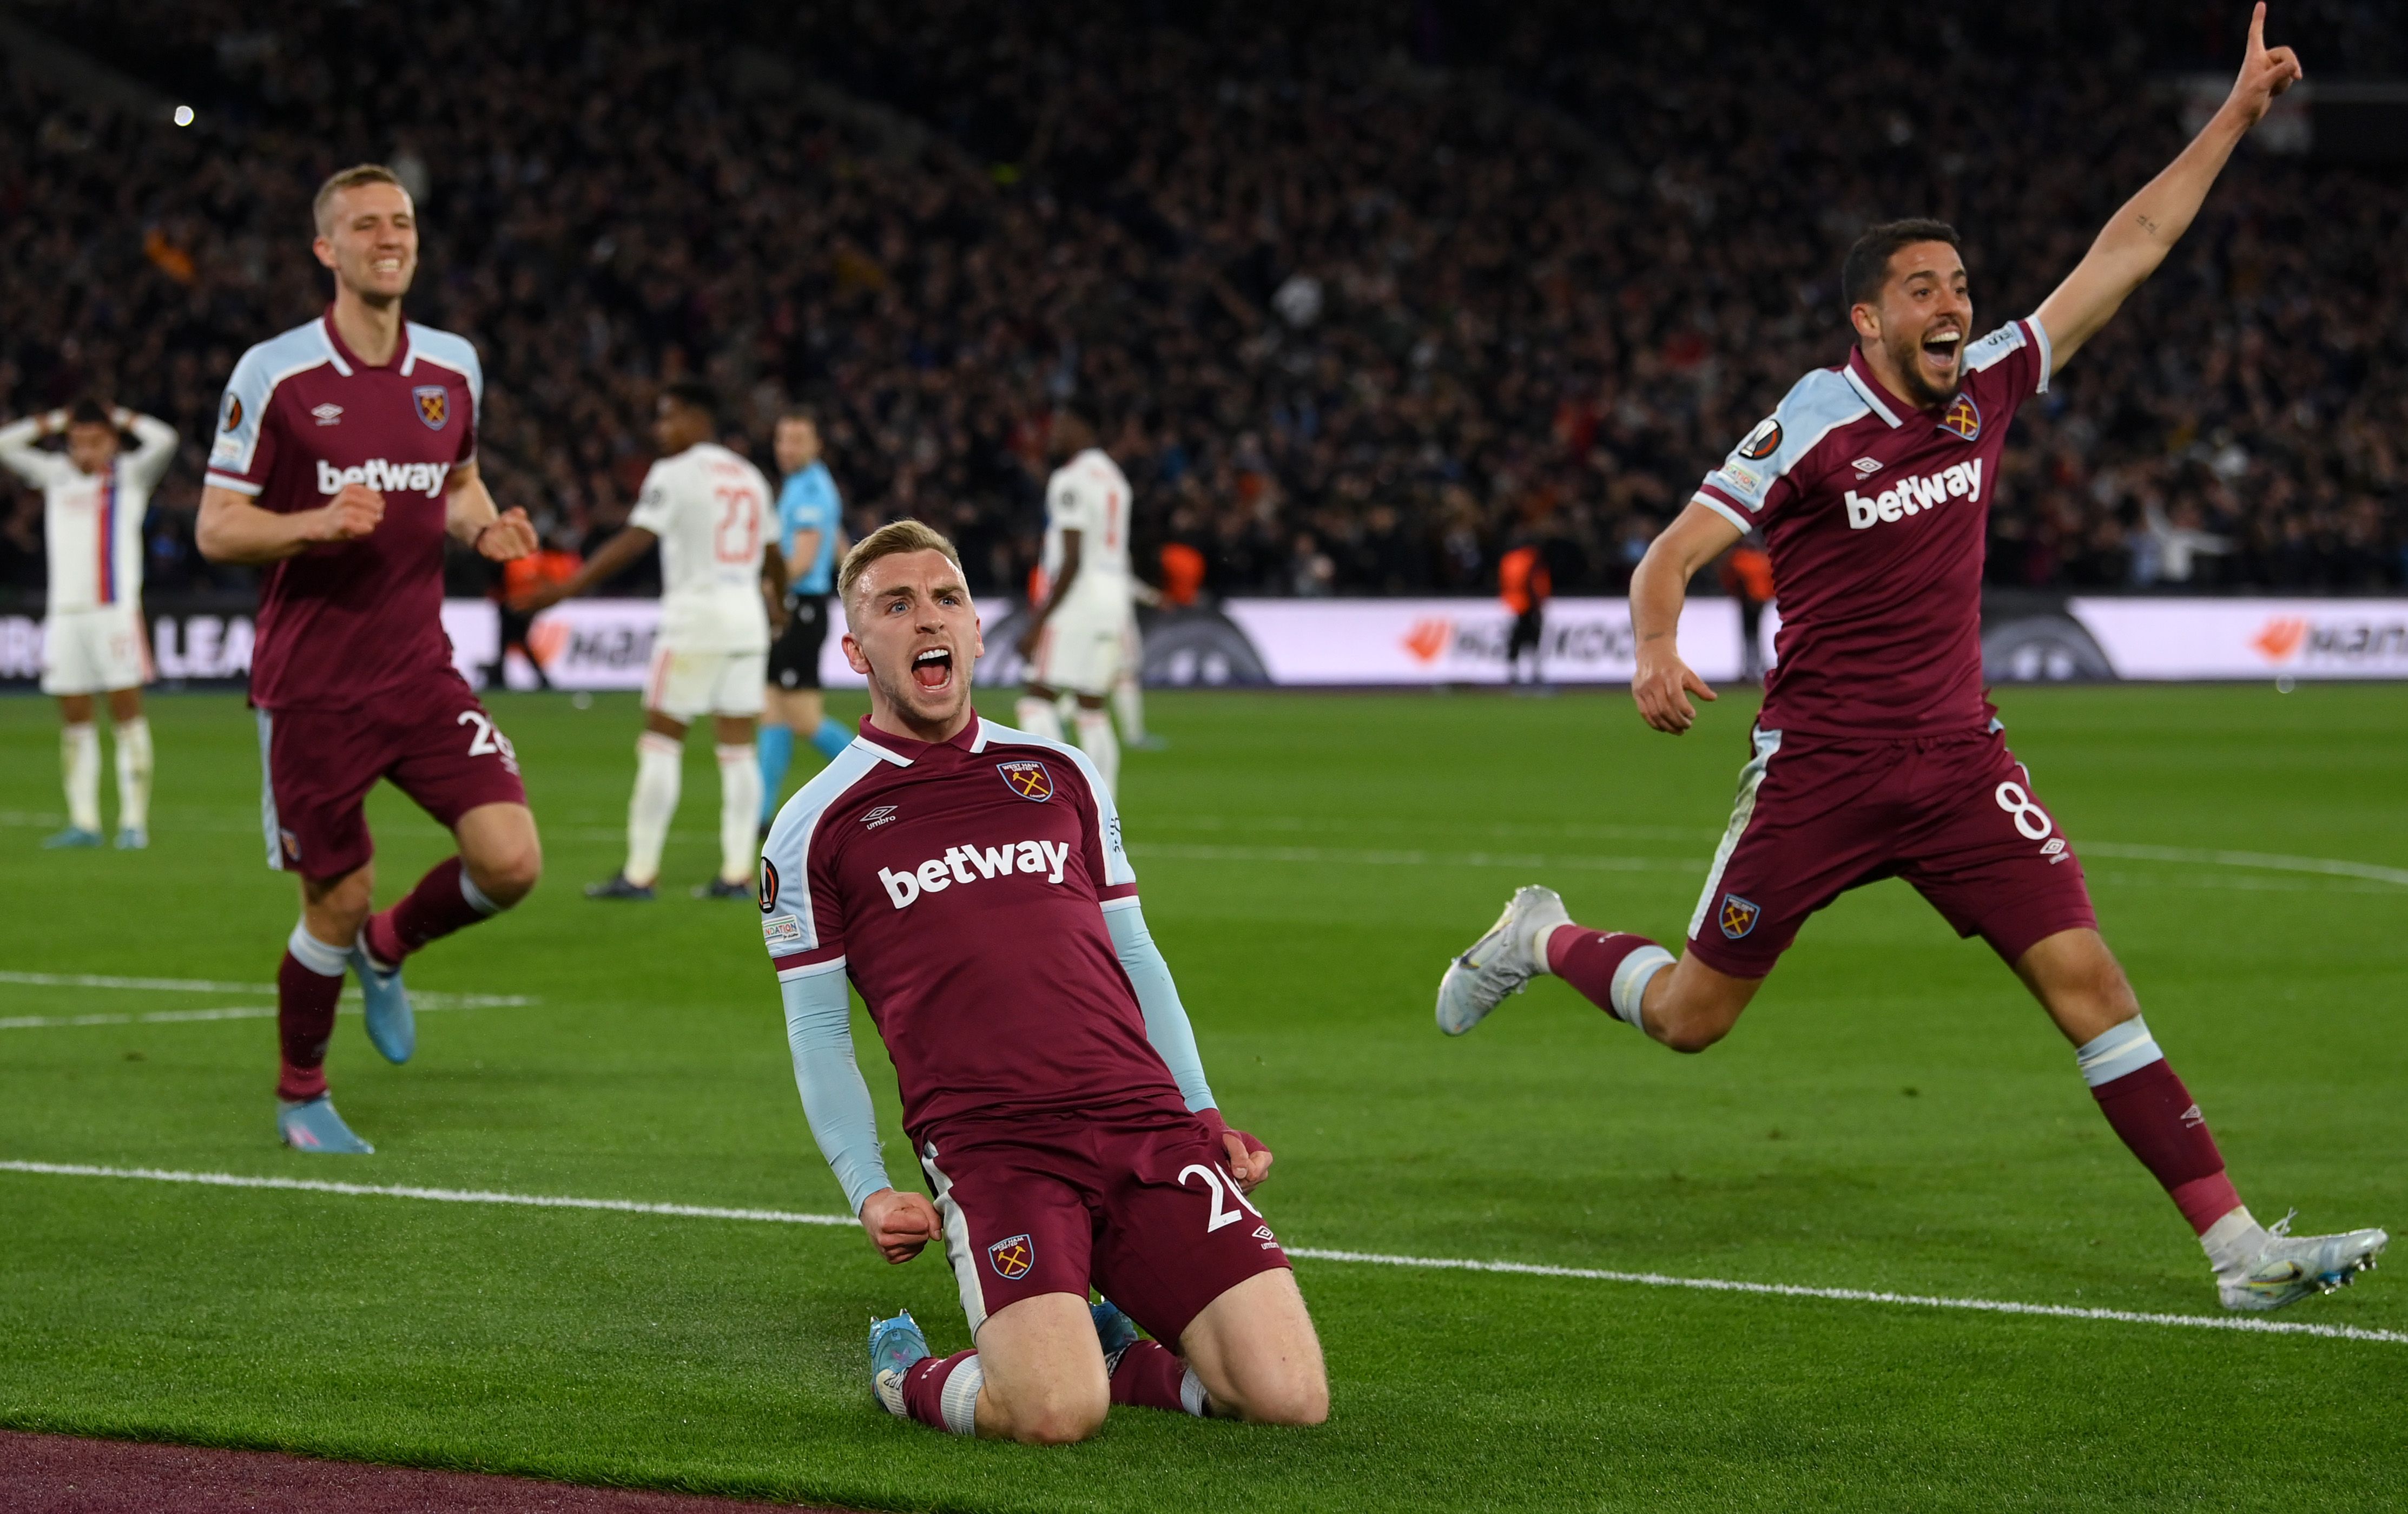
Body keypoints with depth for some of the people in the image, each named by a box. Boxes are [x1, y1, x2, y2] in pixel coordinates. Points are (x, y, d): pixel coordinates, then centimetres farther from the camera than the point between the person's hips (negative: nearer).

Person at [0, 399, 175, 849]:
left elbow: (163, 440, -9)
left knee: (127, 713, -6)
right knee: (75, 722, 4)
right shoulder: (56, 475, 16)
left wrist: (122, 420, 5)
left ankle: (134, 822, -6)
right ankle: (83, 823, 6)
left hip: (116, 610, -4)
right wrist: (53, 423, 13)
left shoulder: (129, 475, 6)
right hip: (65, 610, 4)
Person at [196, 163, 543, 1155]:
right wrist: (315, 523, -25)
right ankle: (300, 1096, 26)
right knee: (337, 902, 1)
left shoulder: (453, 368, 5)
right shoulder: (274, 375, -8)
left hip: (420, 673, 4)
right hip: (311, 688, -4)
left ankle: (386, 949, 20)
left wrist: (483, 527, -1)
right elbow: (216, 528, -6)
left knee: (512, 861, -12)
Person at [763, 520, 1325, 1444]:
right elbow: (817, 1032, 10)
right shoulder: (815, 829, 9)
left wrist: (1203, 1114, 15)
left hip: (1148, 1125, 4)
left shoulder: (1059, 775, 20)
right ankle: (910, 1374, 8)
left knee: (1290, 1395, -12)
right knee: (1055, 1413, -26)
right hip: (989, 1149, -4)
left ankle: (1114, 1354, 17)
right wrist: (868, 1191, -3)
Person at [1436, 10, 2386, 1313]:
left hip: (1957, 756, 4)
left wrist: (2236, 114, 4)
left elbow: (2127, 247, 6)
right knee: (1691, 1015, 6)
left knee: (2083, 976, -9)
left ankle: (2237, 1246, -12)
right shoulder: (1815, 425, -12)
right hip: (1818, 762, -4)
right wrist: (1657, 651, -34)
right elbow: (1673, 554, -13)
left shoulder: (1987, 385, 2)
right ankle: (1544, 941, 39)